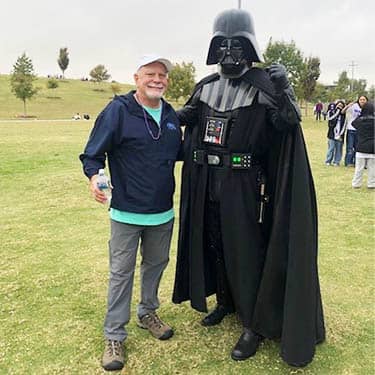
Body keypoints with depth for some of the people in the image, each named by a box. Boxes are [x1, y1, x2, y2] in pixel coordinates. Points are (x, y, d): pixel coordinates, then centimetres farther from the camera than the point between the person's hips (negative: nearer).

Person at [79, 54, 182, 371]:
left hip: (163, 212, 6)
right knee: (121, 273, 4)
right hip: (127, 212, -5)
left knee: (156, 264, 20)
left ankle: (148, 313, 42)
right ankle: (114, 336, 18)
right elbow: (93, 153, -12)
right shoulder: (118, 110, -12)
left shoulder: (170, 114, 6)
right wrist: (94, 176, -30)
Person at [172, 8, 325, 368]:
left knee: (245, 252, 1)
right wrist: (180, 116, 1)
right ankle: (224, 301, 39)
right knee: (213, 245, 17)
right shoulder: (205, 87, 8)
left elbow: (289, 128, -17)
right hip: (207, 184, 6)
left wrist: (284, 96, -33)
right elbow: (188, 120, 21)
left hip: (243, 187, -5)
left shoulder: (264, 85, -9)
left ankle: (254, 324, 17)